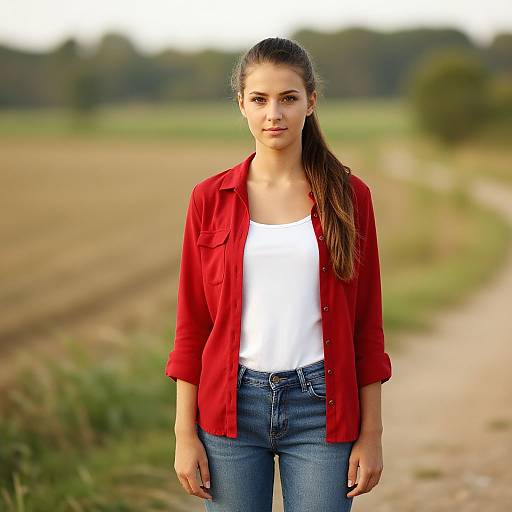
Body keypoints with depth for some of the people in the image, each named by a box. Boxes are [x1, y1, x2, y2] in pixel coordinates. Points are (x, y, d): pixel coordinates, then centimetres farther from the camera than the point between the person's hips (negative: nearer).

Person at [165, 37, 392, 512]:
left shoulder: (348, 195, 1)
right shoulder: (210, 198, 2)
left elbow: (367, 324, 4)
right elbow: (191, 324, 4)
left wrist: (371, 433, 1)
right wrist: (184, 433, 0)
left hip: (320, 405, 0)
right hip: (232, 403, 1)